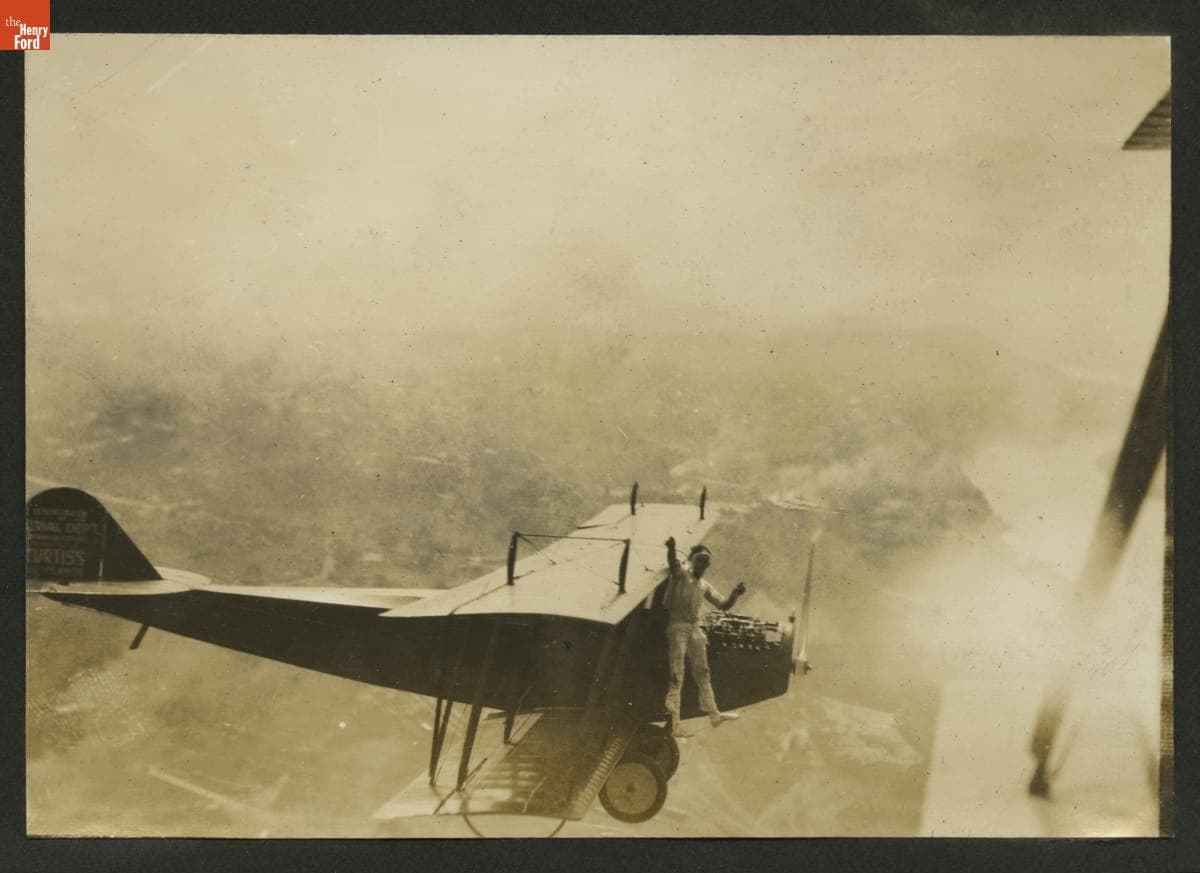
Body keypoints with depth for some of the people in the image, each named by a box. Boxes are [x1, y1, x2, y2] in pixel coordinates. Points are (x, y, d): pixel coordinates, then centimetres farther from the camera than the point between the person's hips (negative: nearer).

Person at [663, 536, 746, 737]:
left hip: (695, 630, 7)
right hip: (678, 627, -7)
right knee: (676, 675, -8)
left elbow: (723, 604, 18)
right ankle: (673, 720, -8)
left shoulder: (704, 586, 17)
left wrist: (735, 593, -3)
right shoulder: (681, 573, -4)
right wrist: (671, 548, -51)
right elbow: (673, 562, -27)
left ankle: (714, 714, 27)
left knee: (702, 673, 16)